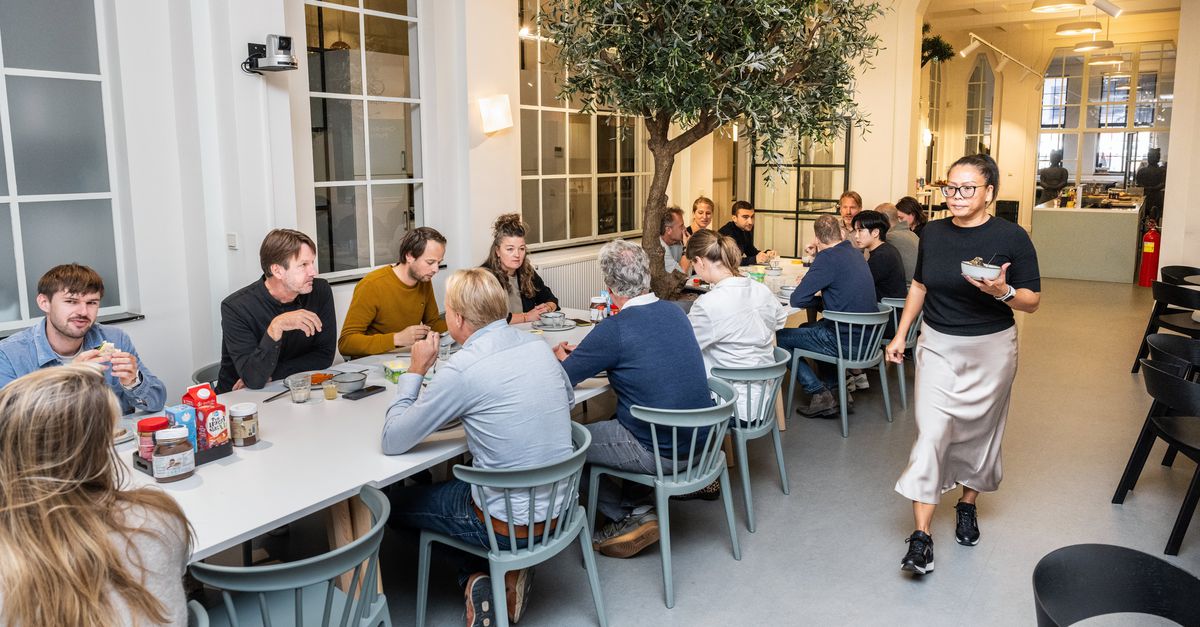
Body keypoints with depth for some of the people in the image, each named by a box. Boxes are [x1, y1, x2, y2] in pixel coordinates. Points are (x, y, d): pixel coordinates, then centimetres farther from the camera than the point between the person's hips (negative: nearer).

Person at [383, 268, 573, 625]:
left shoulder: (461, 370, -21)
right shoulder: (538, 346, -2)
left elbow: (392, 442, -13)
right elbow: (568, 399, 20)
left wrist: (416, 371, -2)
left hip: (509, 524, -6)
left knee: (396, 503, 18)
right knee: (459, 475, 32)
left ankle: (480, 579, 11)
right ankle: (506, 575, 16)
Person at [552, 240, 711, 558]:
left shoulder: (615, 329, -20)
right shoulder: (674, 312, 3)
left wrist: (562, 355, 14)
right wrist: (585, 353, 22)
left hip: (661, 454, -8)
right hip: (700, 441, 8)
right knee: (609, 421, 28)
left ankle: (633, 514, 8)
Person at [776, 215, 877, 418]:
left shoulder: (828, 257, -16)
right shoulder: (854, 253, 10)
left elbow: (797, 300, -17)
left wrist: (817, 298, 3)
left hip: (847, 340, -9)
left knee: (780, 337, 0)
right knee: (806, 328, 29)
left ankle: (820, 393, -2)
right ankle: (835, 384, 23)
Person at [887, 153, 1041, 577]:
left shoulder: (1012, 238, -9)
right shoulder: (933, 233, 2)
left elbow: (1032, 301, -6)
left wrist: (1003, 291, -26)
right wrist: (901, 334, 12)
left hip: (990, 350, -1)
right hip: (938, 346, 2)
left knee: (979, 431, 12)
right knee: (931, 432, -8)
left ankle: (968, 506, 38)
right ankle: (921, 536, -6)